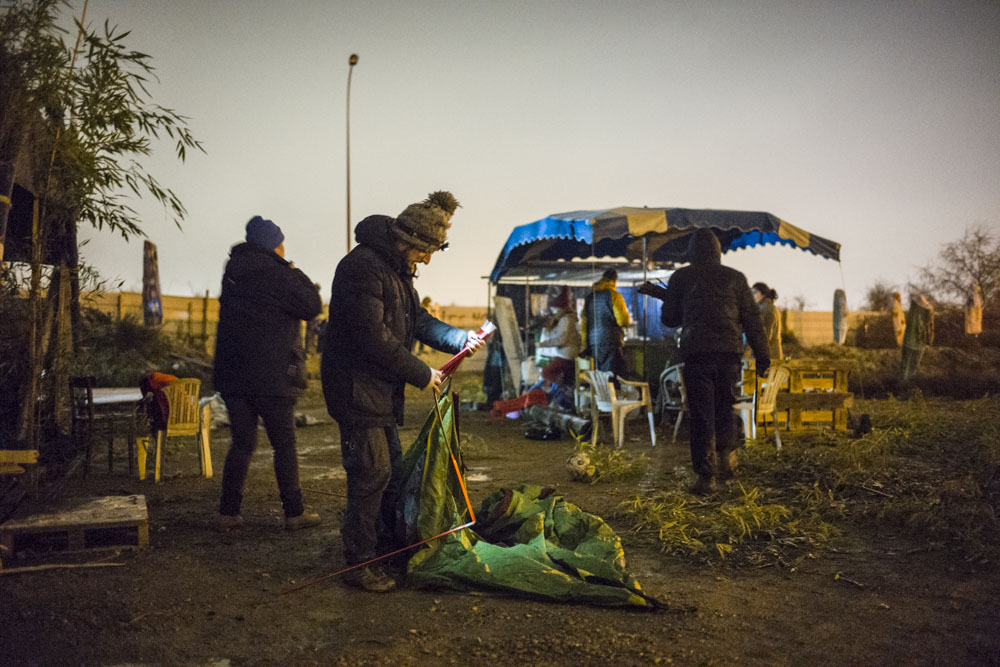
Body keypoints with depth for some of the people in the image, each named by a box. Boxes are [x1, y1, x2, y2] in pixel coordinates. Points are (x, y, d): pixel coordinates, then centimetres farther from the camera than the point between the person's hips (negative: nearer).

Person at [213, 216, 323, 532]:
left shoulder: (233, 272, 10)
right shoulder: (276, 274, -12)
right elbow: (312, 306, -8)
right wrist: (296, 274, 5)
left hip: (233, 375, 6)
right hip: (272, 376, -6)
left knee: (242, 443, 13)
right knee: (284, 445, 4)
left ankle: (228, 512, 13)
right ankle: (294, 512, 10)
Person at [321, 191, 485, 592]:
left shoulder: (397, 269, 11)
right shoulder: (363, 266, -22)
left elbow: (418, 320, 20)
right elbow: (374, 337, -26)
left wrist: (461, 339, 6)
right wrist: (421, 375, -18)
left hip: (382, 391, 10)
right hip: (357, 388, -10)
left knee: (392, 470, 18)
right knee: (371, 474, -6)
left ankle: (388, 549, 32)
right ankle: (359, 563, 8)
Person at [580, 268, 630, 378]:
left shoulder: (590, 296, 13)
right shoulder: (614, 295, -6)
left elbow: (583, 323, 15)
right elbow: (624, 321, -9)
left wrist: (585, 344, 19)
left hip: (592, 344, 6)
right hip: (611, 343, -6)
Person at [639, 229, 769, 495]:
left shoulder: (681, 277, 6)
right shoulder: (735, 277, 9)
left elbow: (670, 318, 12)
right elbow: (752, 318, 7)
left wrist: (663, 295, 31)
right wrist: (762, 356, 11)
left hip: (696, 351, -1)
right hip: (729, 351, 1)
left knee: (701, 413, 2)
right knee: (725, 406, 19)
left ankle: (706, 475, 1)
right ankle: (726, 455, 2)